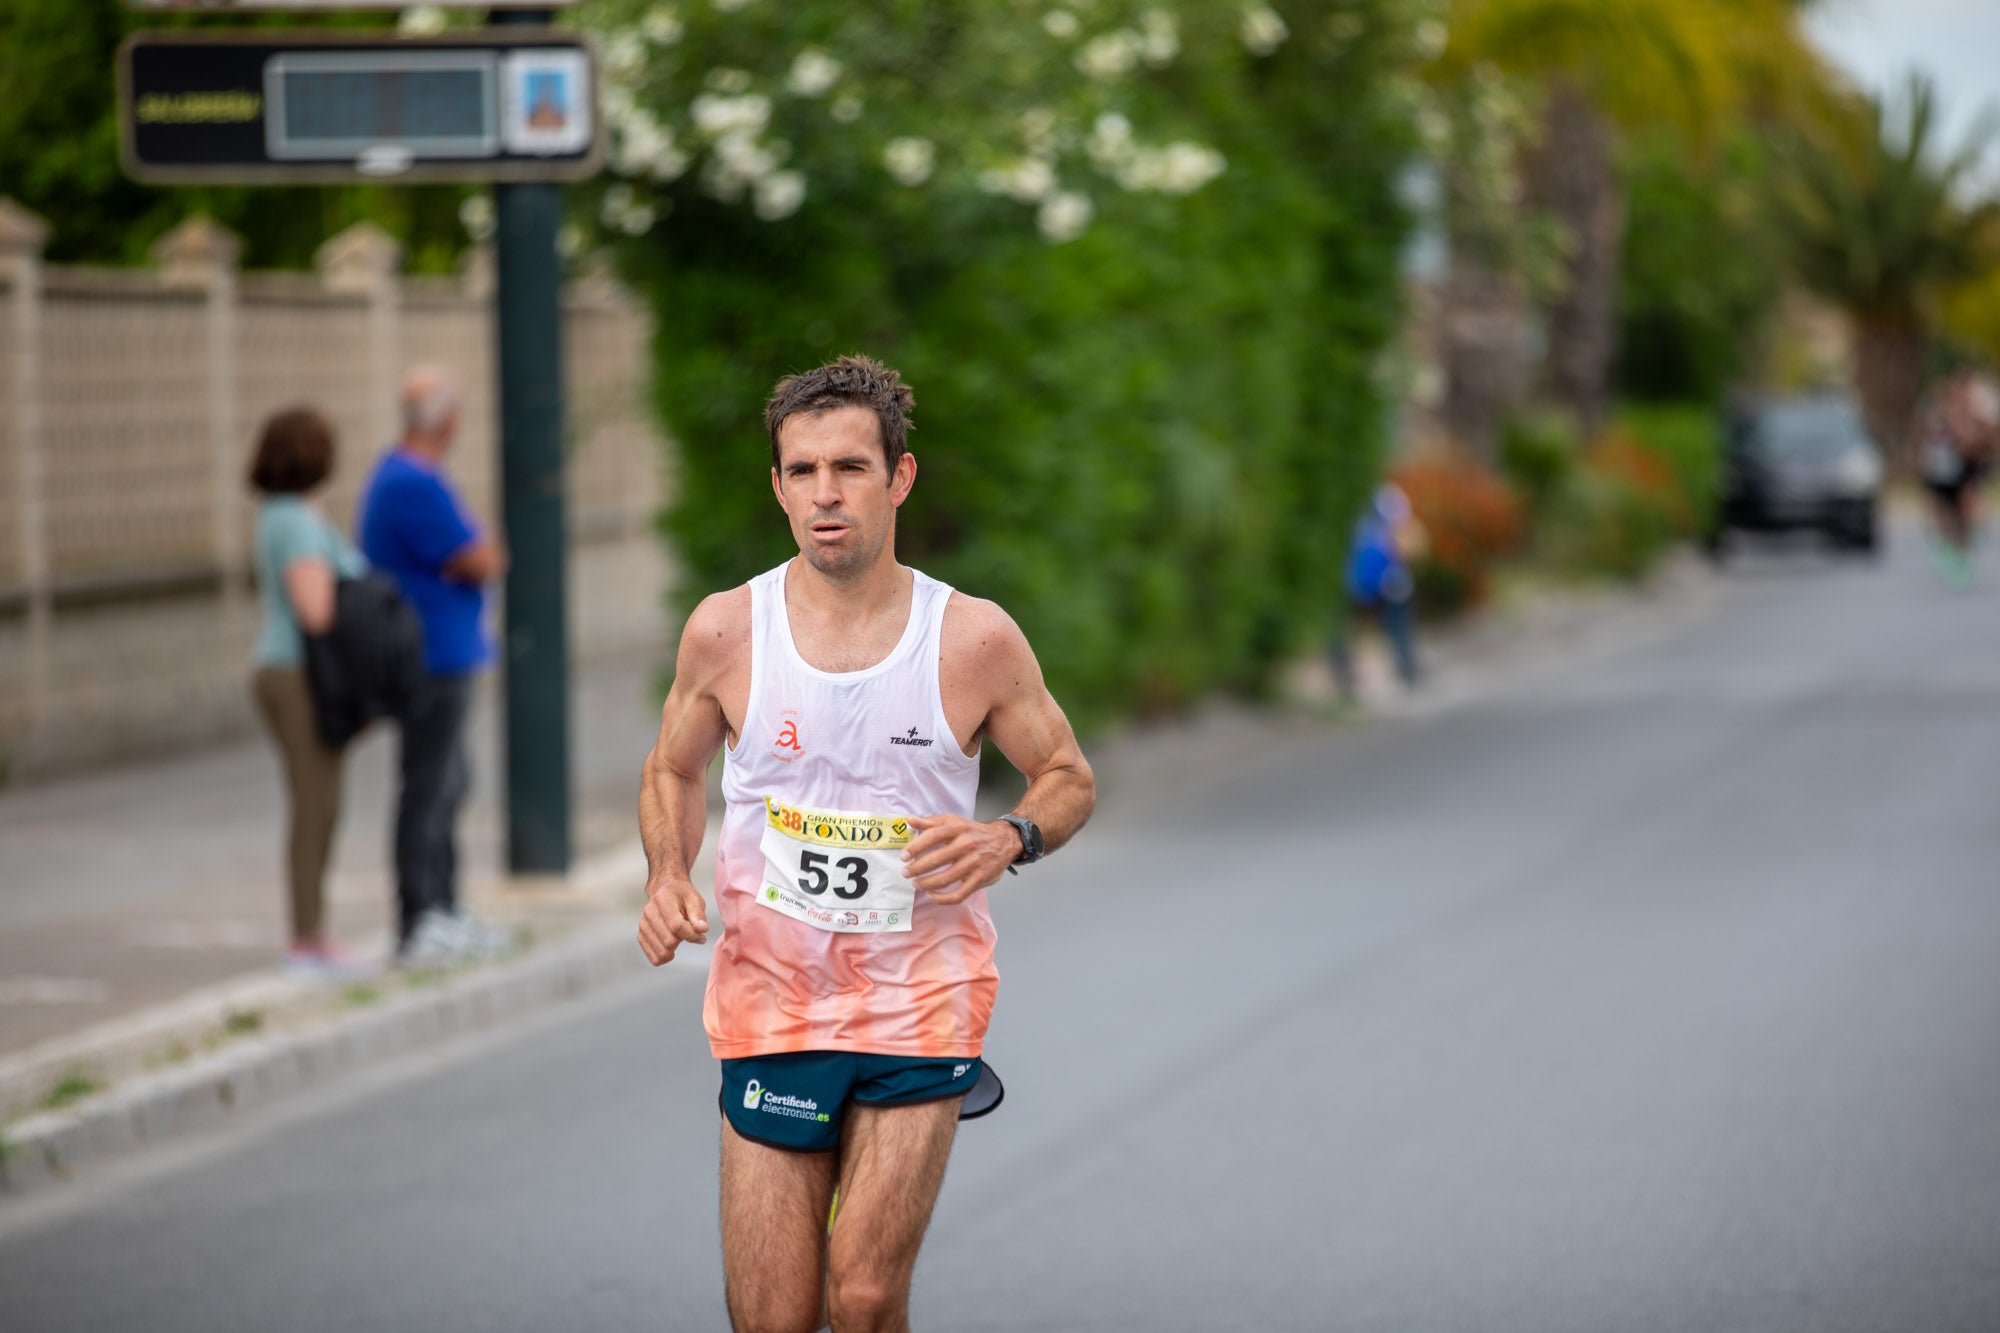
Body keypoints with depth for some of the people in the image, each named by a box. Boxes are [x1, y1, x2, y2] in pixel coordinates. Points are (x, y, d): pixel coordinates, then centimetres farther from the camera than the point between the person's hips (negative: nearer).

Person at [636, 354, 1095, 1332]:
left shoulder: (976, 640, -6)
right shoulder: (725, 631, -2)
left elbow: (1069, 777, 8)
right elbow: (674, 770, 15)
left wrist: (1010, 840, -14)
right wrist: (668, 877, -4)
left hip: (920, 1002, -1)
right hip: (769, 998, 1)